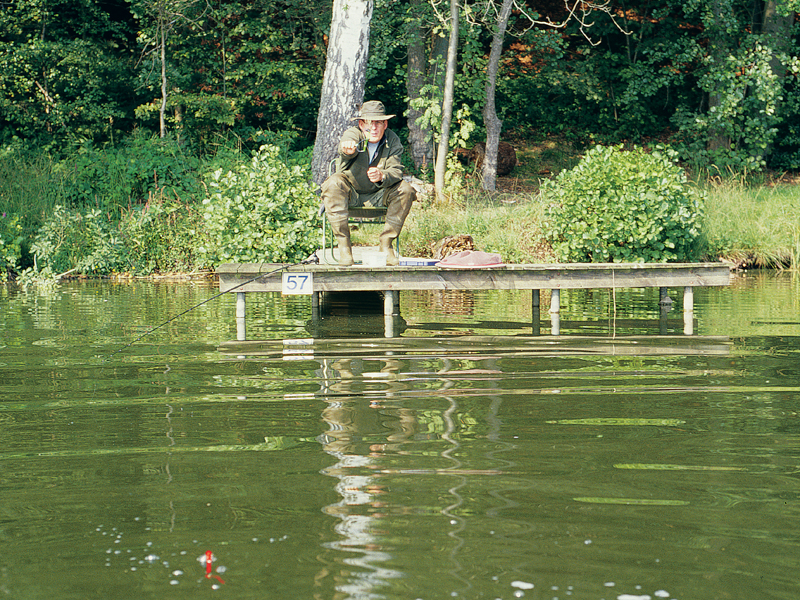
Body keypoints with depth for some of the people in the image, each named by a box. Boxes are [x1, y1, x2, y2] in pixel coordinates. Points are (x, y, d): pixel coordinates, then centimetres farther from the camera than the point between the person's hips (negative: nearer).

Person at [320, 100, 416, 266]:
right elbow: (347, 143, -42)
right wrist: (347, 148, -68)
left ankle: (386, 244, -14)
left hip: (377, 196, 2)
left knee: (406, 190, -23)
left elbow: (396, 171, -21)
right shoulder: (353, 134, -16)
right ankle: (344, 245, -30)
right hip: (350, 195, -2)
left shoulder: (392, 140, -8)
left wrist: (382, 176, -45)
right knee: (333, 183, -34)